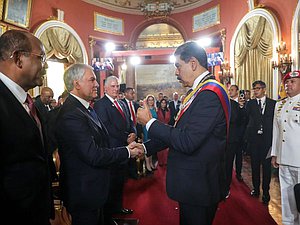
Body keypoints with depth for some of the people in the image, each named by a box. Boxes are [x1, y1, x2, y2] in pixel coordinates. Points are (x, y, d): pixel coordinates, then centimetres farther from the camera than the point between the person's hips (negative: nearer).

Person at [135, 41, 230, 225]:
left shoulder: (210, 93, -23)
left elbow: (187, 142, -28)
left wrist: (150, 122, -18)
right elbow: (179, 132, 11)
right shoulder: (201, 91, 9)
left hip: (199, 185, -9)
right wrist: (146, 147, 9)